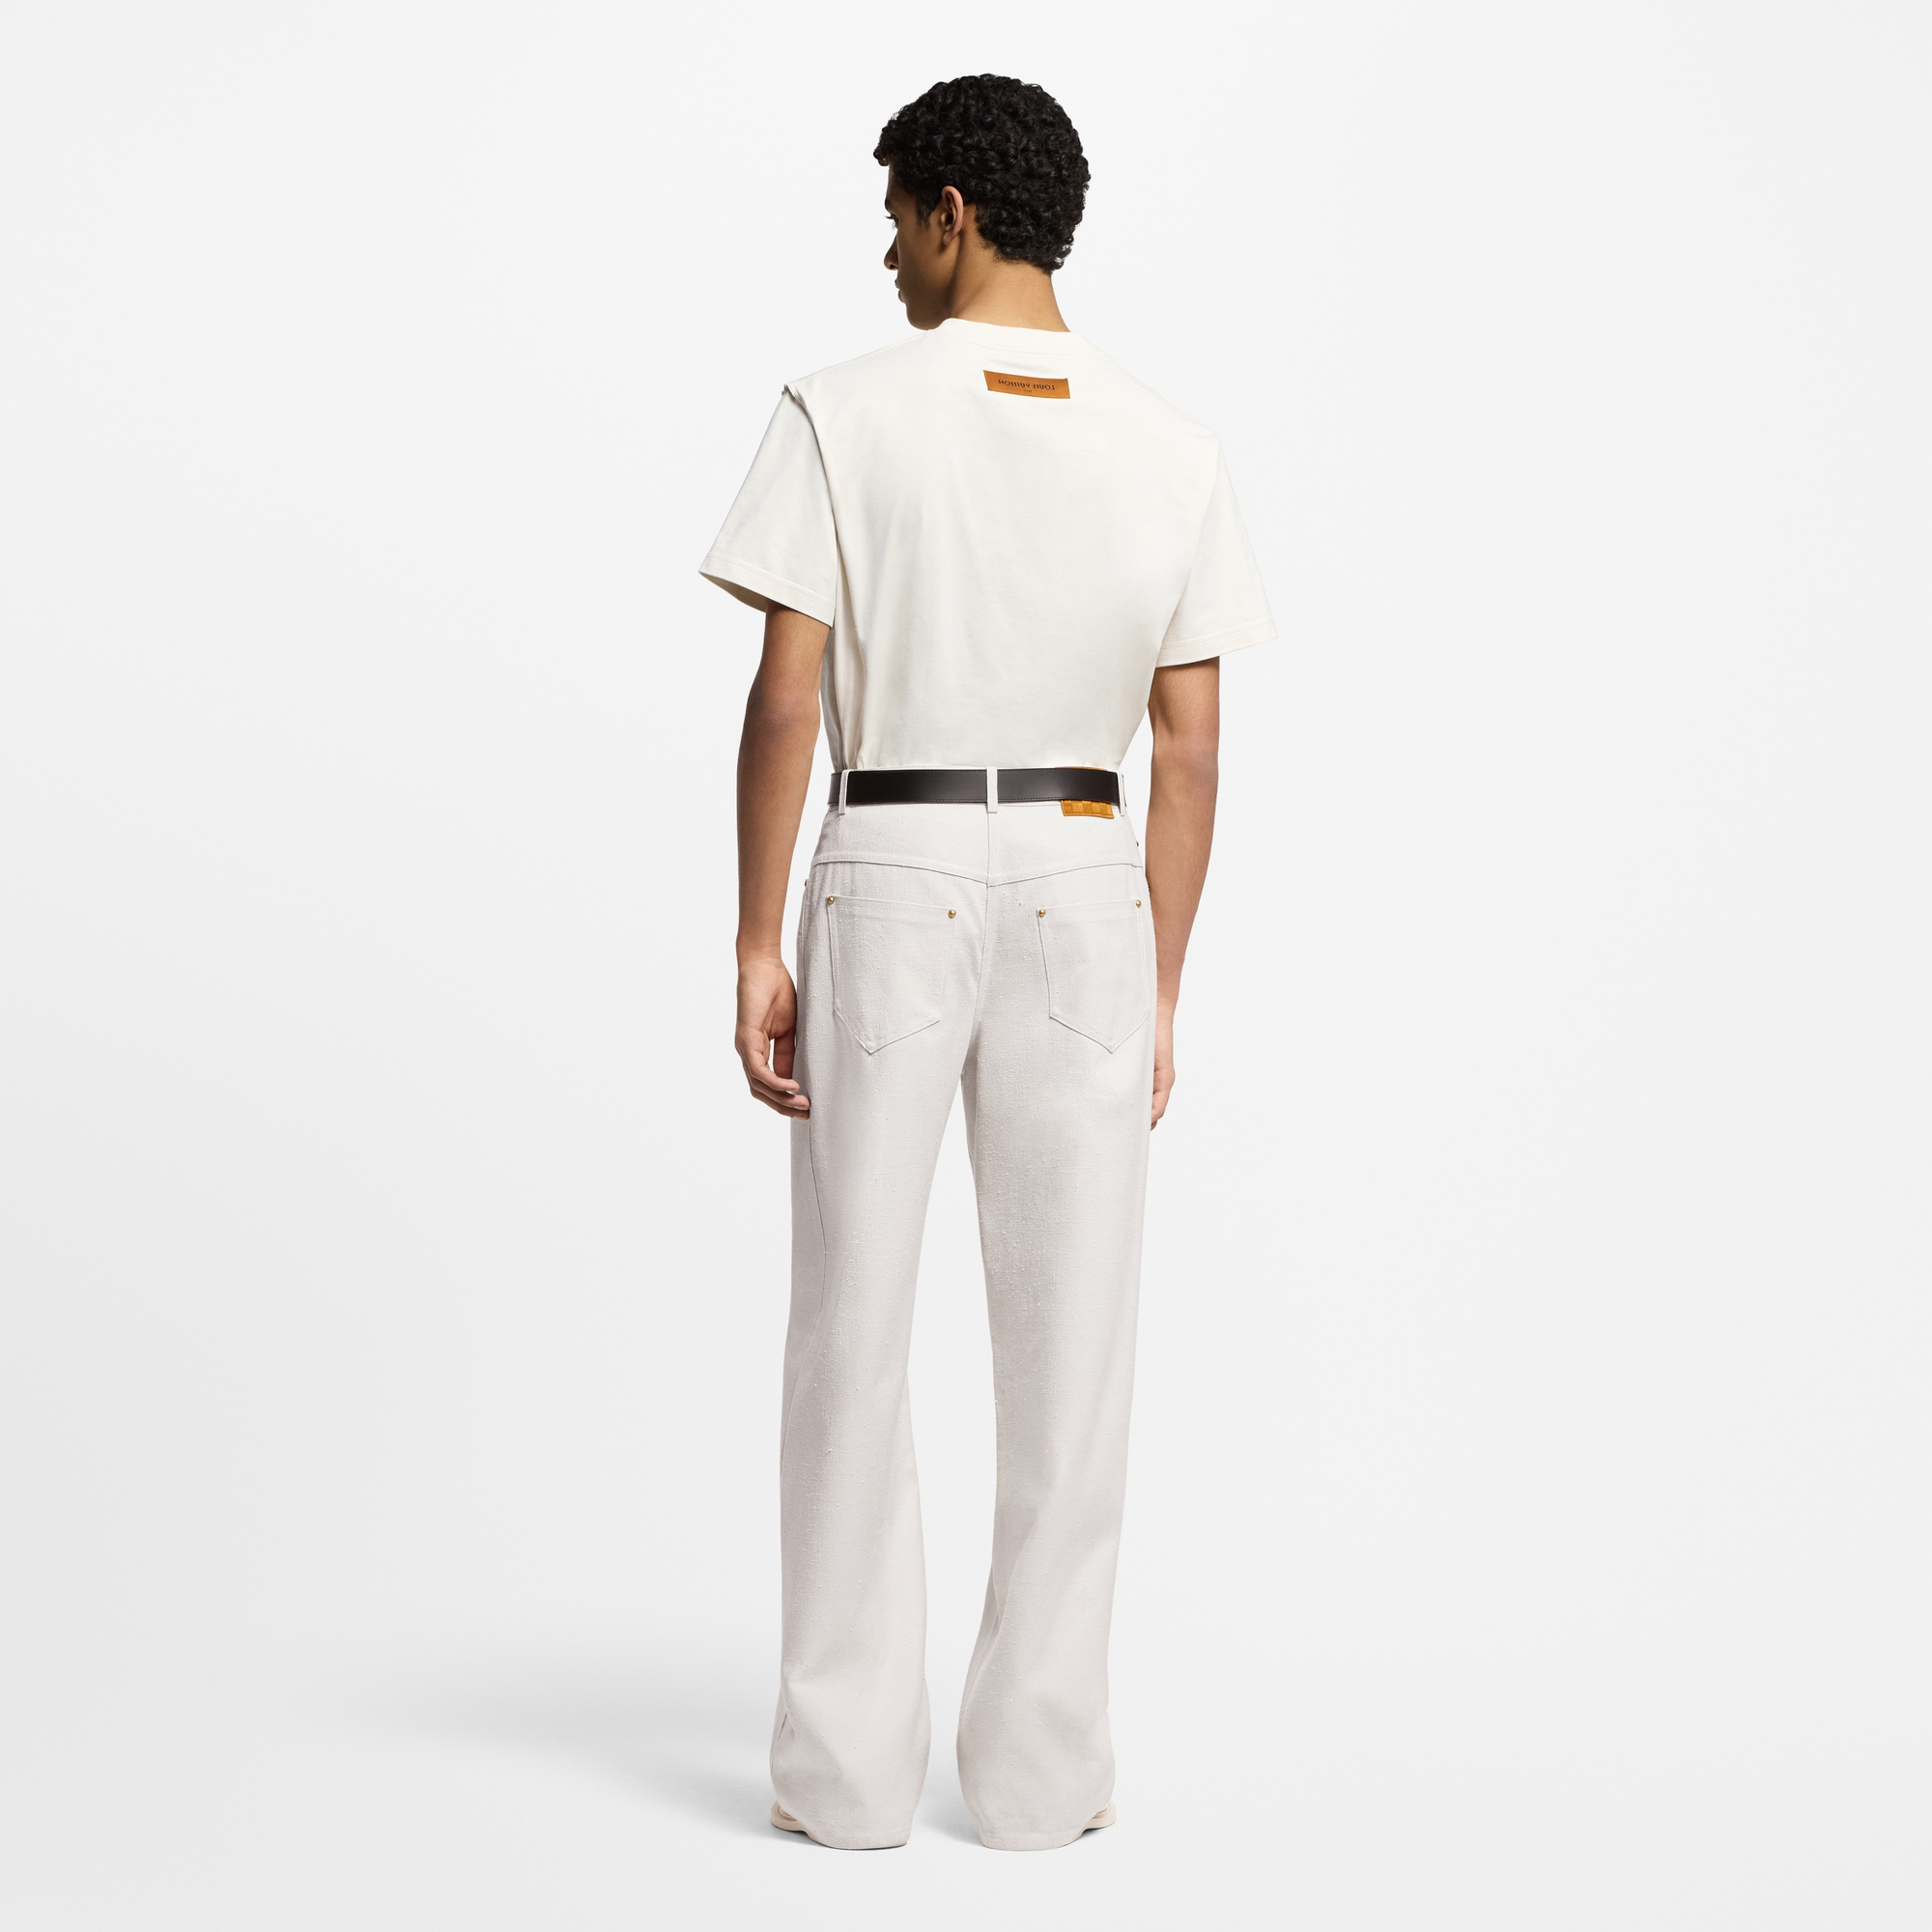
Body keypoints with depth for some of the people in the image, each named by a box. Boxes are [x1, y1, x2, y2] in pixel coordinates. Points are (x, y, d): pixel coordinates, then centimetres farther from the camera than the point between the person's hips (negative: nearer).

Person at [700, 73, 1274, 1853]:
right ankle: (1040, 1766, 12)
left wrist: (755, 945, -3)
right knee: (1071, 1341, 7)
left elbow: (787, 700, -9)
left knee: (853, 1328, 6)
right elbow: (1190, 751, 1)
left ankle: (848, 1765, 11)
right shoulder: (1173, 452, 4)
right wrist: (1159, 992, 7)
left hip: (887, 887, -1)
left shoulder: (844, 414, -4)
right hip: (1086, 891, 2)